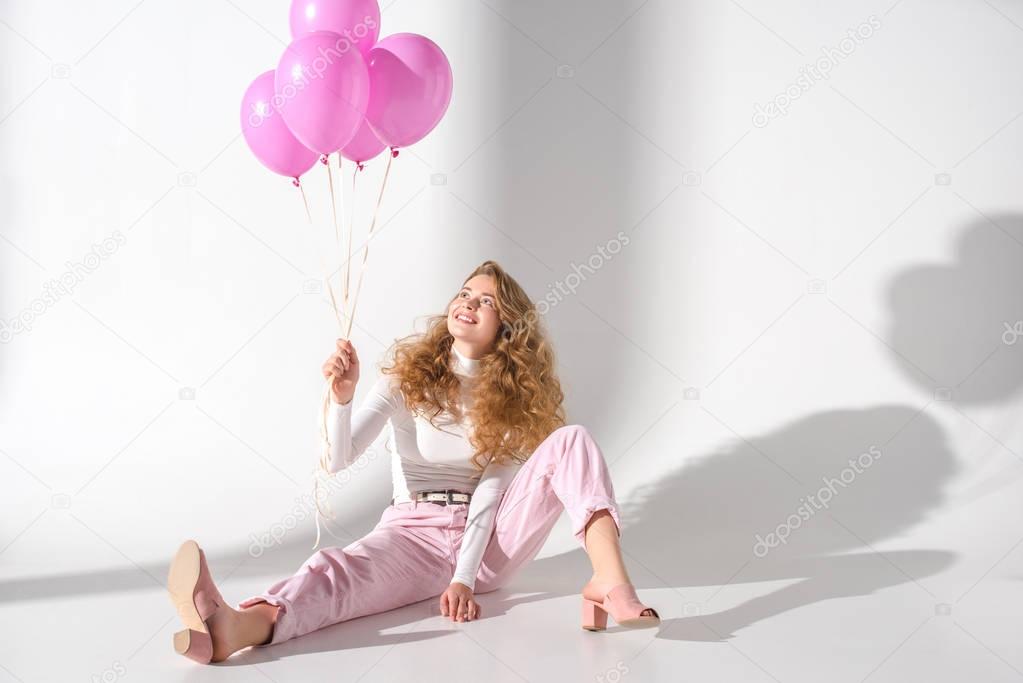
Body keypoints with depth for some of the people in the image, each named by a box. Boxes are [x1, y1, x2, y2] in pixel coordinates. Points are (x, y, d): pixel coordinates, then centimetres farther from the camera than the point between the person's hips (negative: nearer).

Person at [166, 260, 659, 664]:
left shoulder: (514, 394, 4)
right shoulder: (410, 372, 3)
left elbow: (491, 490, -8)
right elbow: (340, 459, -8)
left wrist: (463, 577, -20)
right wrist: (341, 397, -28)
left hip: (489, 539, 1)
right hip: (416, 533, -1)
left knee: (570, 440, -20)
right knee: (341, 570, -35)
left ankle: (609, 581, -44)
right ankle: (233, 629, -67)